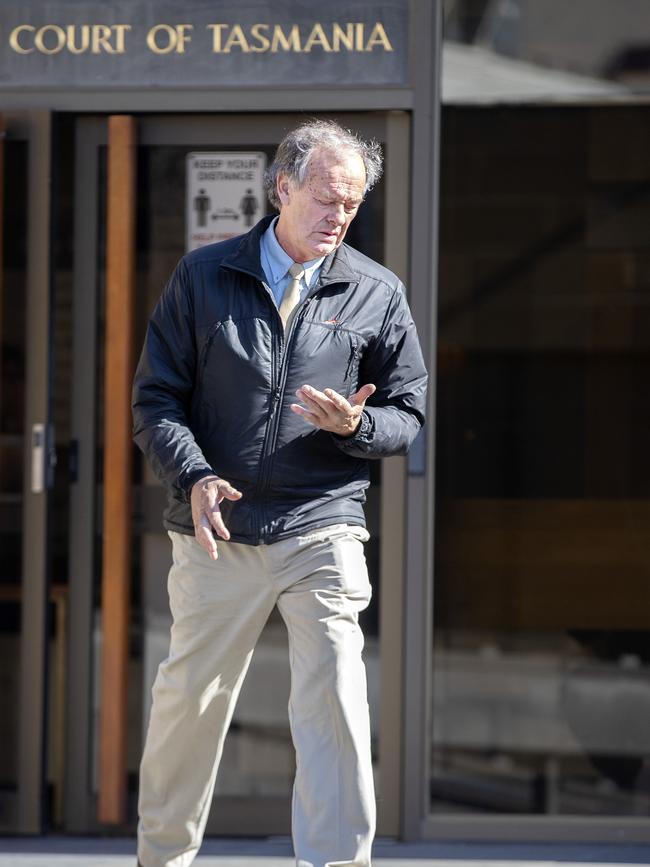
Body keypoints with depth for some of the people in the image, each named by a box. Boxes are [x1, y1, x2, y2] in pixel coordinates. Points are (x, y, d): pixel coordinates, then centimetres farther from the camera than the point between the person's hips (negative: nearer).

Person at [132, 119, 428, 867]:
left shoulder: (376, 294, 7)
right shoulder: (204, 277, 4)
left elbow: (408, 415, 12)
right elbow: (156, 399, 4)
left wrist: (356, 426, -11)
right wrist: (194, 478, -13)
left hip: (323, 531, 0)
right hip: (219, 533, 0)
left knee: (334, 705, -12)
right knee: (190, 698, 9)